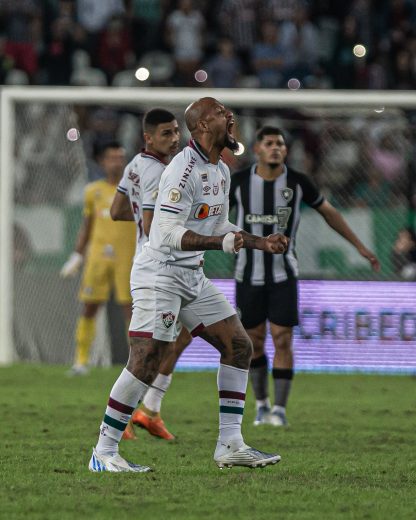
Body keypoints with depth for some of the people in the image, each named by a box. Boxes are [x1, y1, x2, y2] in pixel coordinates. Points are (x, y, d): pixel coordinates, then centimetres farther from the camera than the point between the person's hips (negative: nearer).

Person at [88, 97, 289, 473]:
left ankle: (230, 445, 8)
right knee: (145, 363, -14)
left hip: (193, 276, 10)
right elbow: (169, 233, -25)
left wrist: (261, 243, 16)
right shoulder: (183, 170, -18)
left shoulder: (221, 172, 12)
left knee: (239, 346, 5)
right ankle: (104, 453, -6)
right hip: (161, 275, -10)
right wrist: (220, 242, -34)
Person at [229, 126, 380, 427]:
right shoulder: (239, 182, -6)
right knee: (254, 342, 6)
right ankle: (261, 403, 24)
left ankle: (280, 409, -2)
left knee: (282, 339, -10)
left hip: (283, 275, -1)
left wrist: (360, 246, 10)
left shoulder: (298, 182, -5)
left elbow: (329, 212, 9)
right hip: (249, 275, 1)